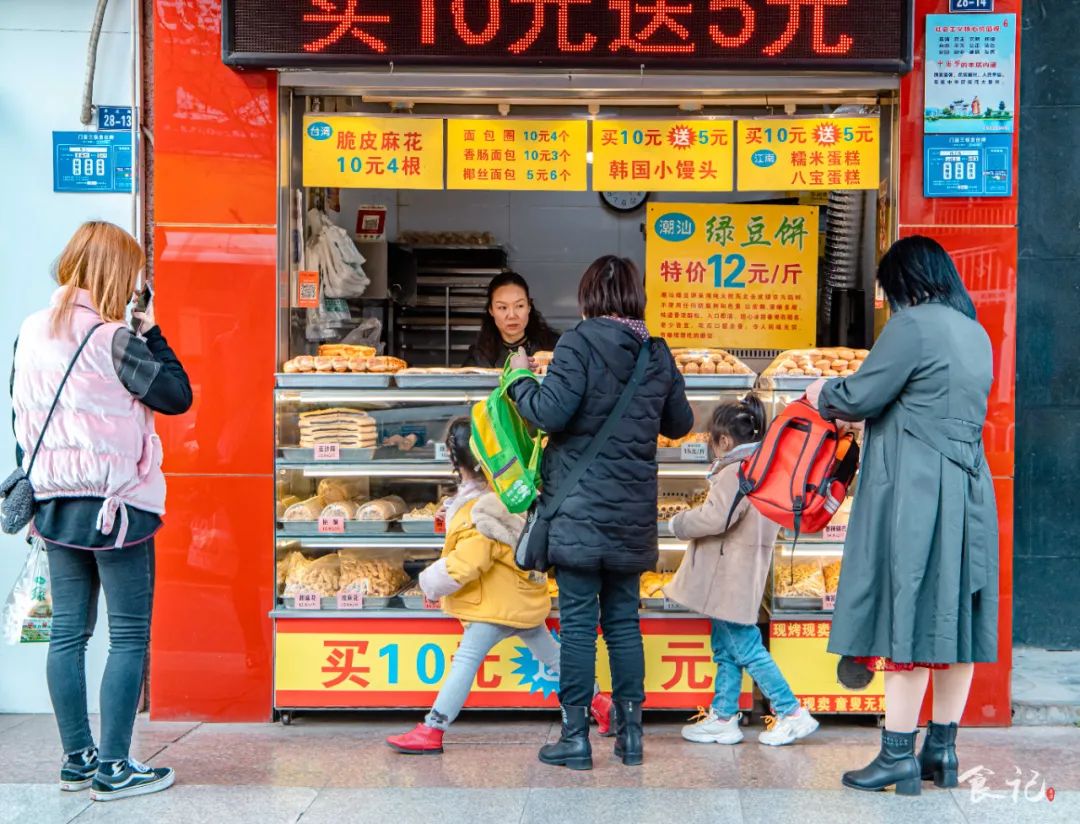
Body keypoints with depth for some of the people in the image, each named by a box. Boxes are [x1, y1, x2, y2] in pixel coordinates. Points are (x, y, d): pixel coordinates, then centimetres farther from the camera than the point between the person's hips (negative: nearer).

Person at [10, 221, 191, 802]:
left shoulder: (31, 333, 7)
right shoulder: (111, 339, -15)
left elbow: (21, 421, 13)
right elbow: (177, 396, -10)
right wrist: (151, 333, -3)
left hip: (55, 506, 7)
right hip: (115, 505, -7)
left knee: (67, 632, 11)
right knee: (129, 634, 1)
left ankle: (77, 757, 19)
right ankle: (112, 768, 1)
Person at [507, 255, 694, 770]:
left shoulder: (579, 344, -10)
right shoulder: (657, 353, 7)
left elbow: (550, 413, -18)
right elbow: (680, 423, 17)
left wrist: (520, 380, 0)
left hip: (580, 507, -5)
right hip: (632, 513, 5)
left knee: (578, 620, -1)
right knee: (623, 619, 12)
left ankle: (575, 736, 3)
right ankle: (630, 732, 15)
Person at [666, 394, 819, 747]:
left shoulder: (736, 472, -19)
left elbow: (715, 518, -27)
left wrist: (679, 523, -10)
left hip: (730, 576, -10)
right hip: (735, 577, 10)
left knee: (746, 648, -5)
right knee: (726, 649, 15)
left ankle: (792, 714, -1)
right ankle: (722, 716, 20)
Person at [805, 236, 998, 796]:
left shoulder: (912, 324, -12)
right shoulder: (977, 334, 15)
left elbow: (859, 397, -12)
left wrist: (823, 394, 10)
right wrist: (859, 410, 25)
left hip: (913, 492, -8)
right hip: (967, 491, 8)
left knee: (908, 620, -5)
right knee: (954, 618, 10)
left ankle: (898, 757, -2)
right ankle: (941, 749, 17)